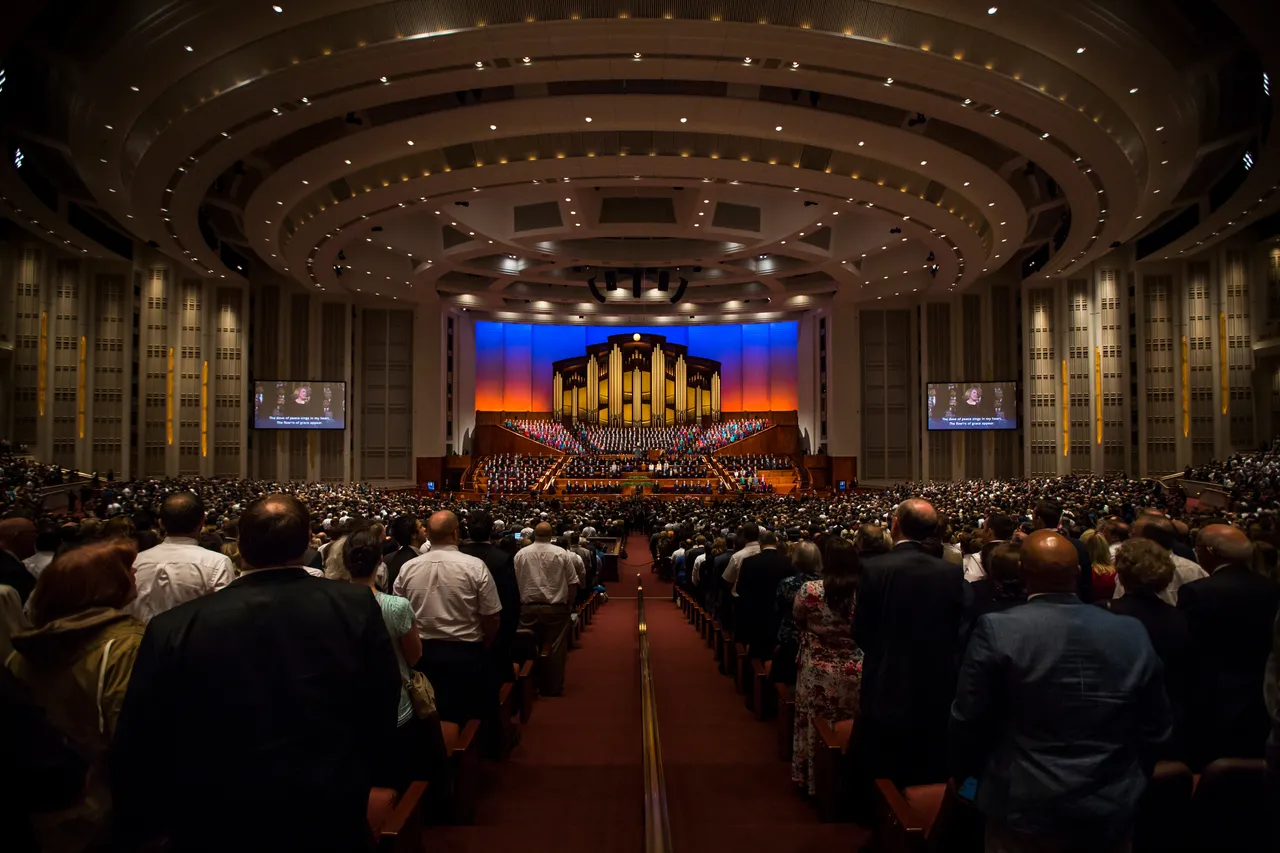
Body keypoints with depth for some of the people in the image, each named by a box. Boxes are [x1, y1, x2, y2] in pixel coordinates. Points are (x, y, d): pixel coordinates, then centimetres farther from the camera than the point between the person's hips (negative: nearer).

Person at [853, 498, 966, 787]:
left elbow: (861, 632, -7)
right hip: (937, 695, 3)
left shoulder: (874, 568, -15)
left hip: (886, 692, -2)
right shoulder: (952, 573, -8)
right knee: (930, 782, 18)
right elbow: (961, 632, -1)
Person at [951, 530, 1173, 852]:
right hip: (1112, 813, 4)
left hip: (1025, 811, -3)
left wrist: (965, 775, 9)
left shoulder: (997, 630, -17)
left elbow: (968, 721, -10)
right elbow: (1156, 730, 5)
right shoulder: (1133, 634, -5)